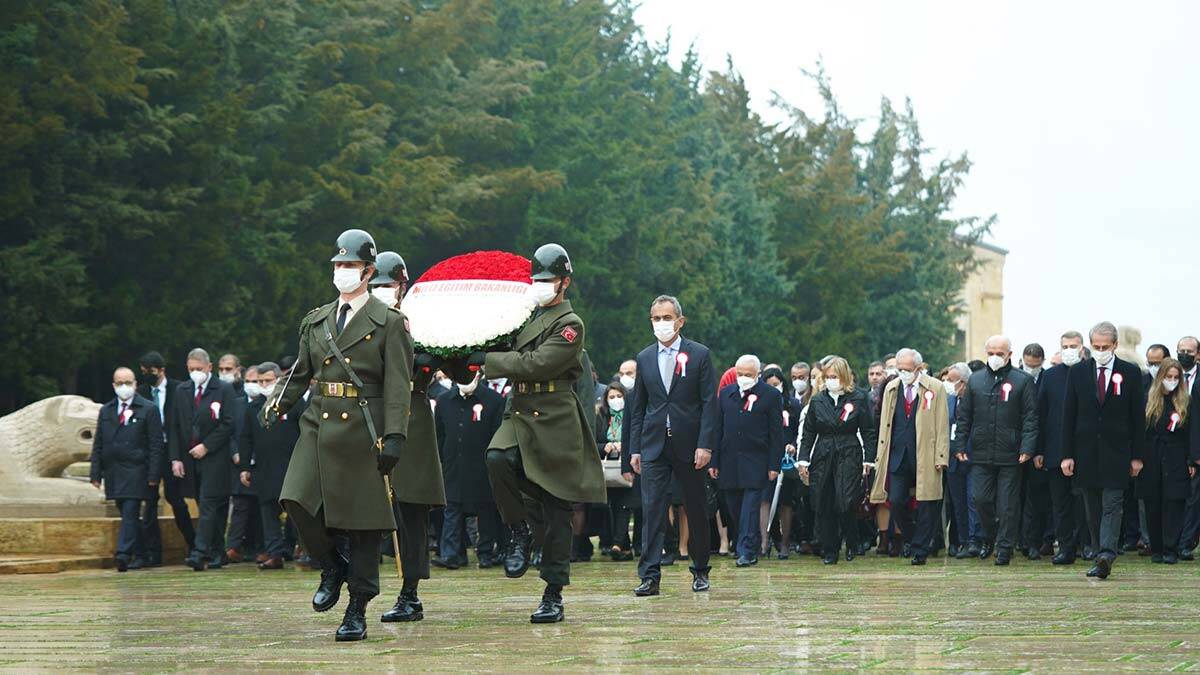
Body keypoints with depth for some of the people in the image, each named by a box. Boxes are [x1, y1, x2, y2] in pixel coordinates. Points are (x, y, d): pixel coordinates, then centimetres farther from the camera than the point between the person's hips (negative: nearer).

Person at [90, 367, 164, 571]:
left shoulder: (148, 409, 2)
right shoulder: (105, 411, 15)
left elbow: (156, 444, -3)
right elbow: (98, 445, 14)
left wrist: (153, 475, -10)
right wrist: (96, 473, 5)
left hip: (136, 472, -5)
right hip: (113, 473, 5)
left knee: (130, 513, -13)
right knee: (126, 514, 9)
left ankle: (123, 554, -19)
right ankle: (139, 555, 18)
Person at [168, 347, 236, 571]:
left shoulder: (223, 390, -2)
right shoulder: (181, 391, 12)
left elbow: (228, 425, -7)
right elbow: (175, 427, 11)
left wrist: (206, 446, -12)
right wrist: (175, 458, 3)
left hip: (214, 458, -5)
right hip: (189, 459, 5)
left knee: (208, 505, -12)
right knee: (208, 506, 9)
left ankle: (200, 553, -20)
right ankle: (217, 553, 15)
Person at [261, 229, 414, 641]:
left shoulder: (388, 322, 0)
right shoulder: (316, 321, 14)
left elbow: (398, 386, -5)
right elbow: (300, 373, 18)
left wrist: (393, 437, -15)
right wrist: (277, 407, -1)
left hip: (363, 432, -4)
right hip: (319, 426, 4)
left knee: (362, 518, -1)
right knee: (297, 500, -13)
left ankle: (357, 613, 7)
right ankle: (332, 568, 13)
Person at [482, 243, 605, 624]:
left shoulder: (570, 324, -6)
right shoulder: (526, 317, 17)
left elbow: (536, 363, -17)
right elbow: (510, 356, 25)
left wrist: (486, 360, -14)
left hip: (555, 422, -5)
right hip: (520, 415, 5)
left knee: (556, 512, -1)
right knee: (497, 460, -28)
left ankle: (553, 596, 4)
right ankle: (520, 532, -6)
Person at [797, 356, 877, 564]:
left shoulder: (858, 399, 2)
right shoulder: (817, 401, 10)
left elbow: (869, 431, 3)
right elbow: (808, 433, 12)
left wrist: (869, 459, -3)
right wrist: (803, 459, 3)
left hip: (849, 456, -3)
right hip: (822, 459, 3)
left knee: (844, 505, -12)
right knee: (824, 508, 0)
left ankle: (852, 544, 13)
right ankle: (829, 551, 9)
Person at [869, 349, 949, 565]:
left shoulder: (935, 389, -1)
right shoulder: (891, 389, 11)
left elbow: (942, 425, -3)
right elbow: (885, 424, 14)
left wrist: (941, 457, -8)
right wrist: (882, 455, 8)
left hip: (925, 456, -4)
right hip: (898, 455, 4)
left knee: (926, 505, 0)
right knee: (896, 502, -1)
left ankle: (920, 550, 8)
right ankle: (912, 540, 19)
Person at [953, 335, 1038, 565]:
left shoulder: (1023, 381, 0)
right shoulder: (975, 380, 10)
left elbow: (1030, 418, -3)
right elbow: (964, 416, 13)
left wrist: (1027, 448, -12)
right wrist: (960, 445, 6)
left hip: (1010, 455, -3)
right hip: (981, 455, 3)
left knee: (1008, 505, 1)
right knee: (981, 499, 3)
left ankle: (1005, 548, 9)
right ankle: (989, 539, 24)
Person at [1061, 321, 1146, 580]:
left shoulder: (1131, 373, 1)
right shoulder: (1078, 372, 5)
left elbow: (1138, 417, 2)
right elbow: (1069, 416, 5)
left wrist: (1137, 456, -1)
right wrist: (1067, 454, -1)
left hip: (1116, 452, -3)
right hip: (1086, 450, 3)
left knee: (1112, 505, -12)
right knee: (1093, 510, 7)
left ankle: (1106, 555, -23)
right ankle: (1101, 558, 13)